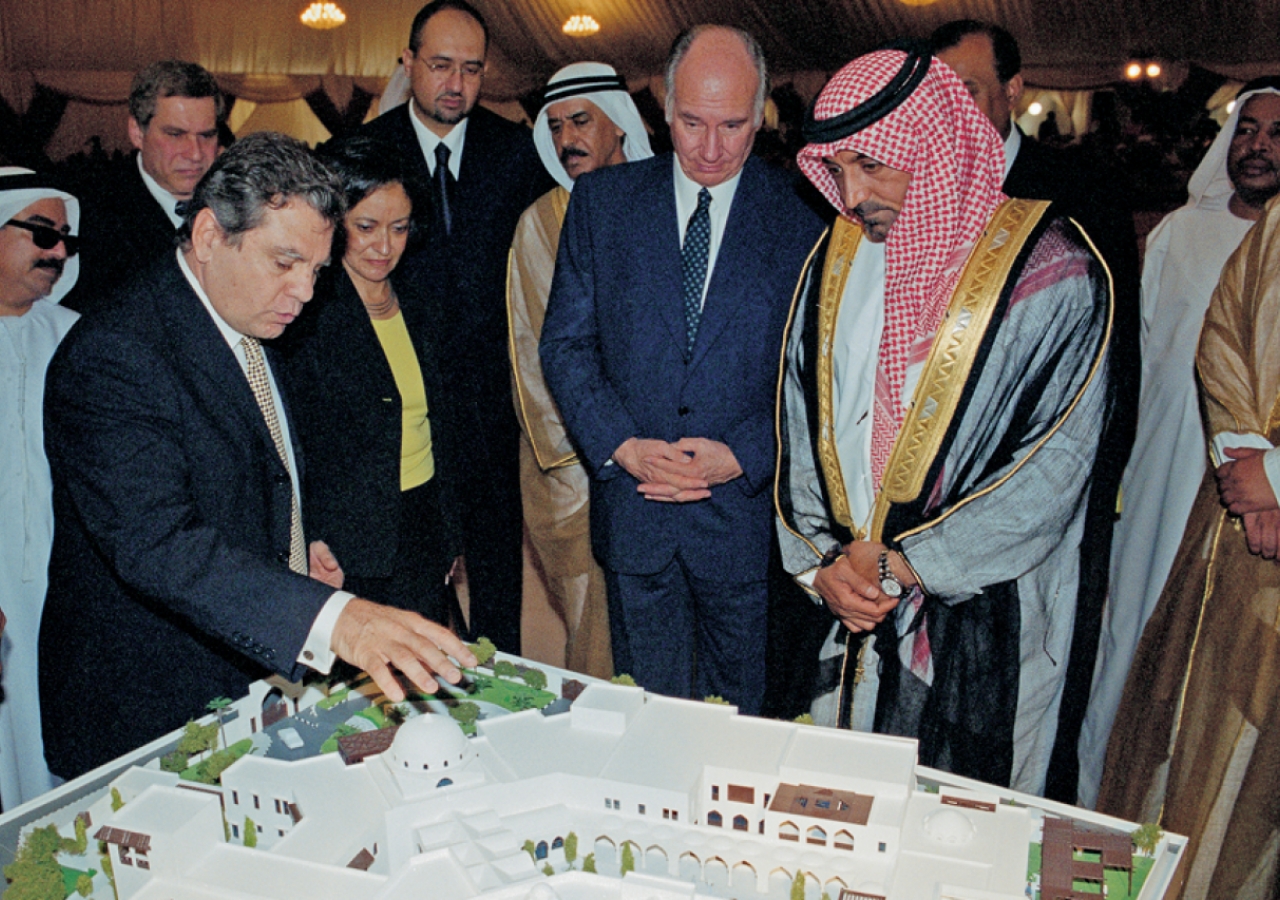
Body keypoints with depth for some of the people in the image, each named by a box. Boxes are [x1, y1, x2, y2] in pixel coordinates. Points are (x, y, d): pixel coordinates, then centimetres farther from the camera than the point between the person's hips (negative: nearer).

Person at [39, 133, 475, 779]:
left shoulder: (248, 335, 8)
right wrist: (332, 619, -45)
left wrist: (294, 549, 4)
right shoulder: (113, 356, -21)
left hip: (261, 685, 8)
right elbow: (155, 545, -34)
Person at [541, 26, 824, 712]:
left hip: (746, 508, -1)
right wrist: (620, 445, -11)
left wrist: (743, 455, -14)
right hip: (632, 506, 1)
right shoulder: (601, 200, 3)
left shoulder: (803, 218, -2)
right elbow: (565, 342, 2)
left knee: (743, 718, 15)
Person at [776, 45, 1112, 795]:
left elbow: (1055, 466, -16)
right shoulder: (837, 259, 3)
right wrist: (820, 561, -4)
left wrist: (903, 564, -15)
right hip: (850, 604, 5)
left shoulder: (1048, 269, -13)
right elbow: (804, 424, 7)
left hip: (983, 619, -4)